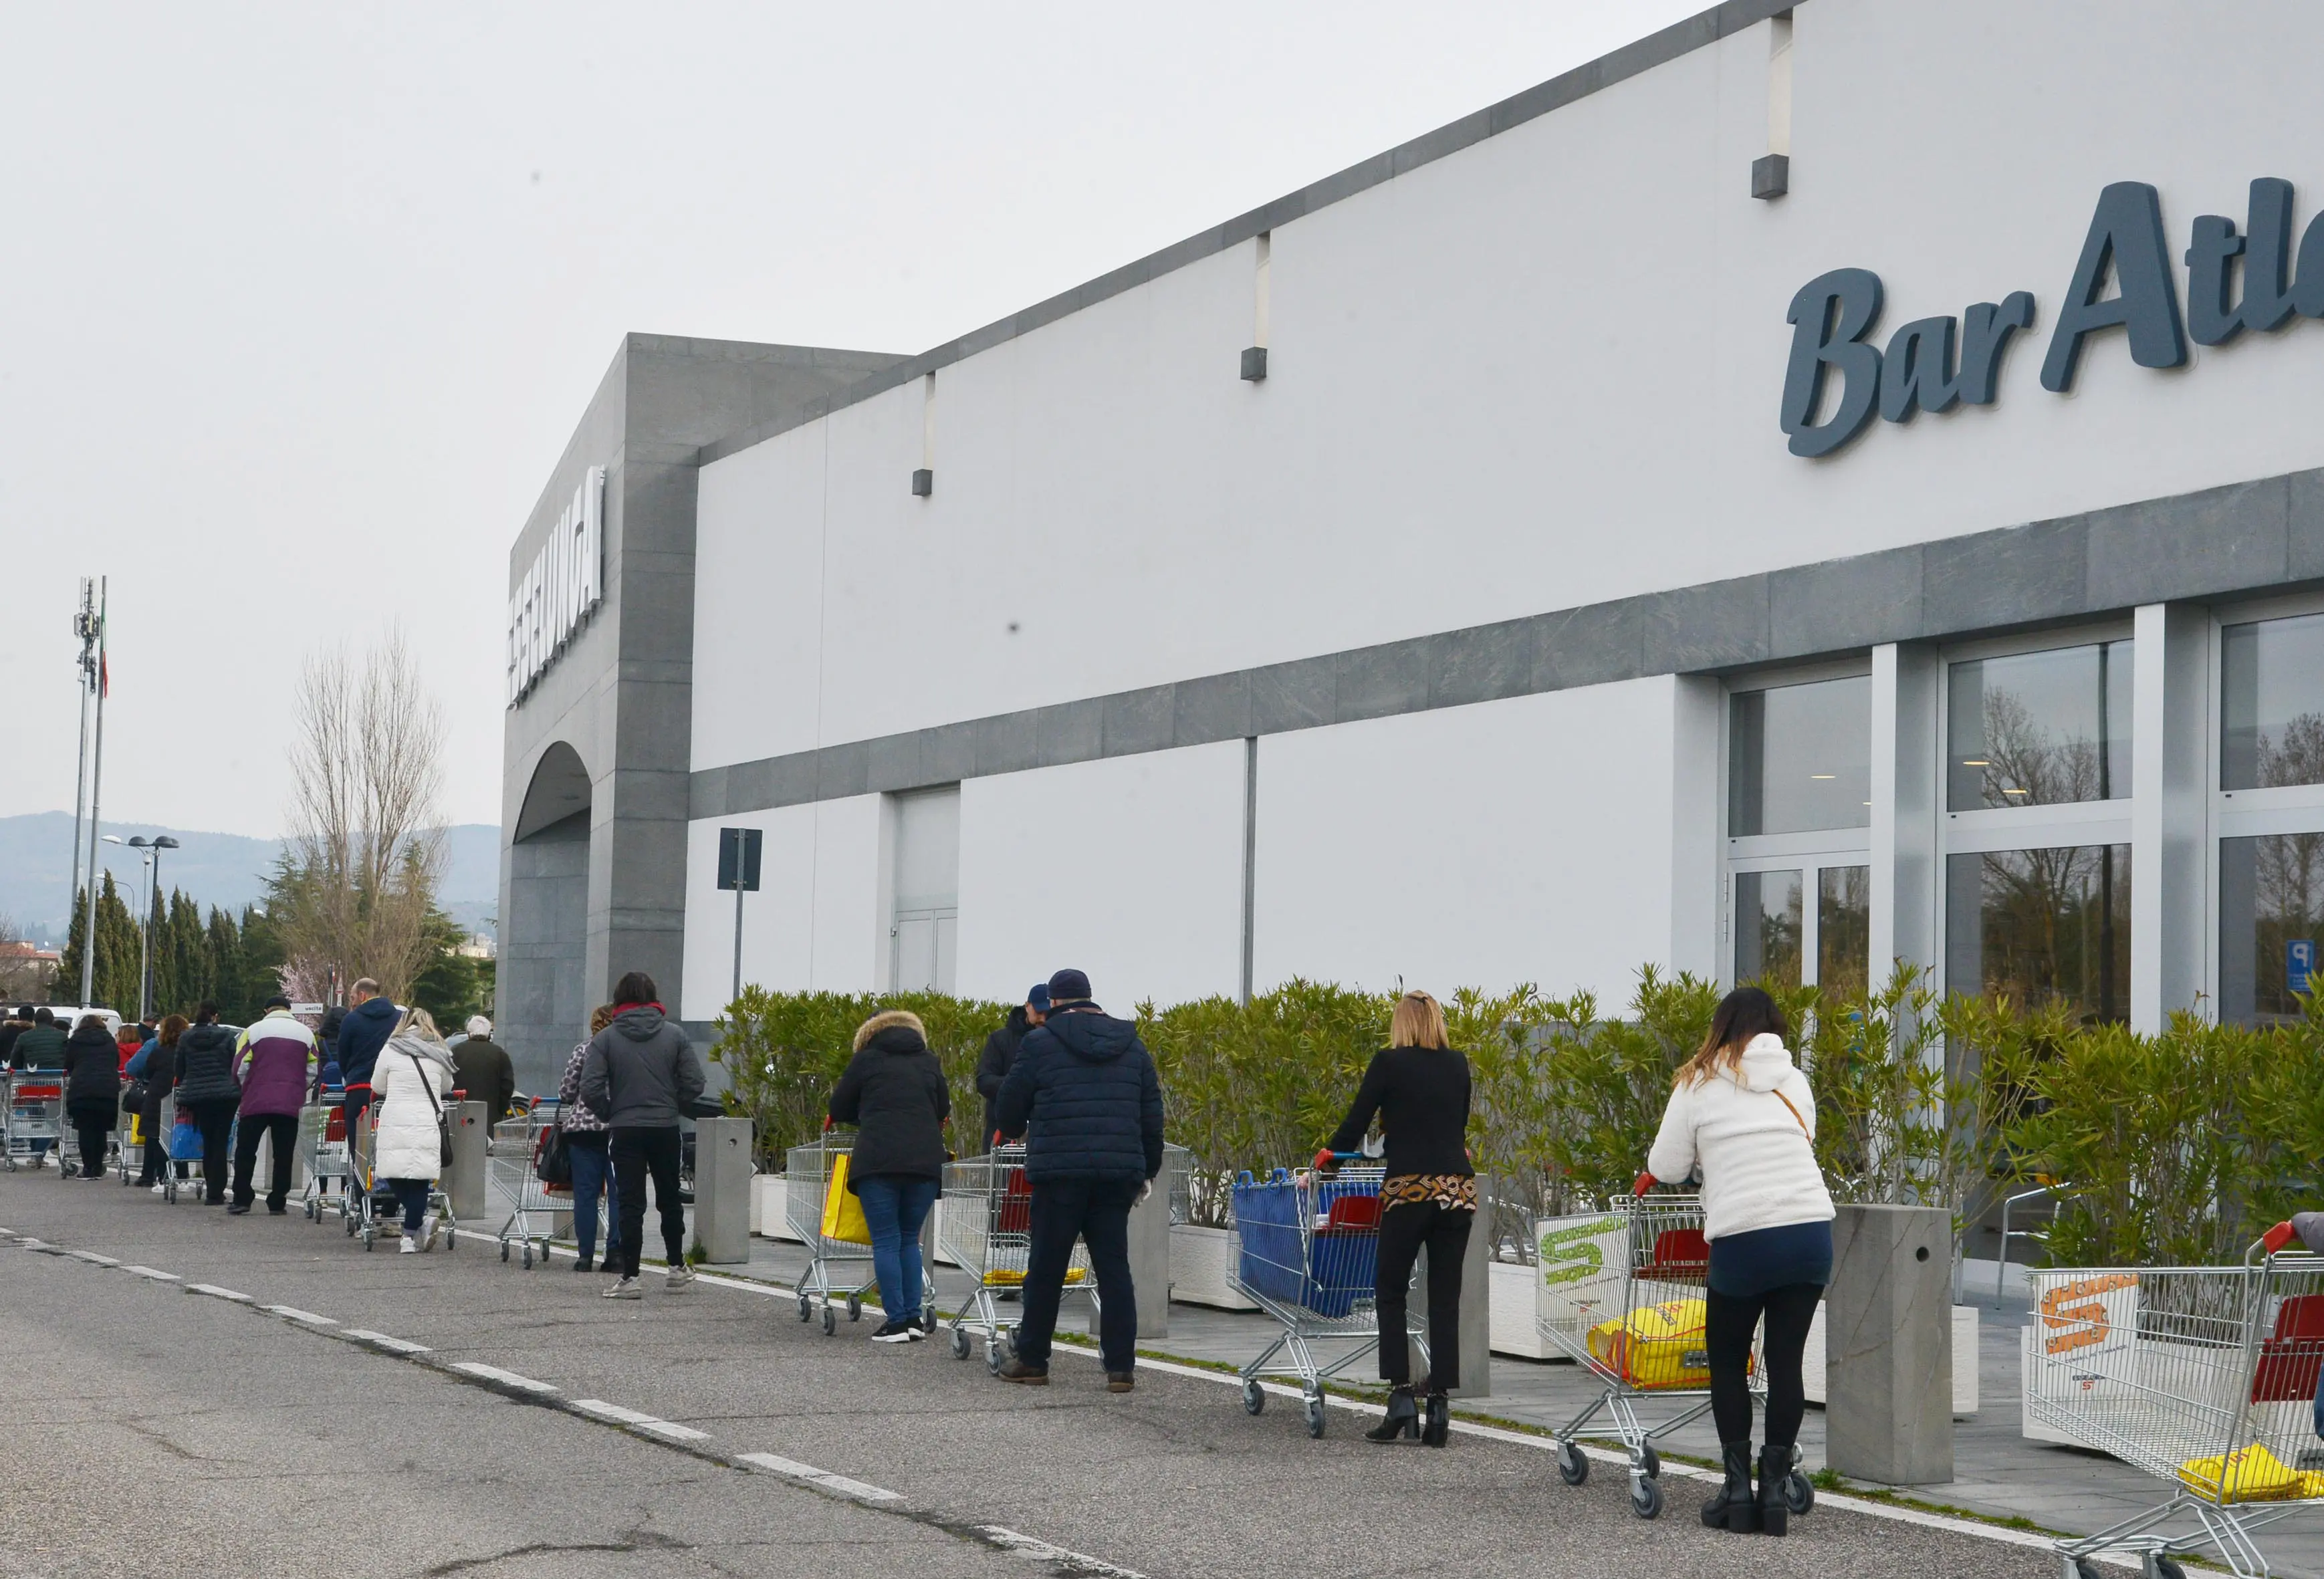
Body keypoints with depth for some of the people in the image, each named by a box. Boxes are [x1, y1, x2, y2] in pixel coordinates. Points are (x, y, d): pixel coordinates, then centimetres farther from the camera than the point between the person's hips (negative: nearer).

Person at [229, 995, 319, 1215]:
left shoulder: (254, 1031, 2)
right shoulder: (306, 1033, 9)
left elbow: (240, 1068, 0)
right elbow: (313, 1070, 8)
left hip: (256, 1103, -2)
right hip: (290, 1105, 2)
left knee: (245, 1151, 7)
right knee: (283, 1154, 7)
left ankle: (242, 1199, 2)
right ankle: (277, 1203, 7)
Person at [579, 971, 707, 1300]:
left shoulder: (605, 1039, -4)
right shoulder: (674, 1035, 2)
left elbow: (590, 1090, -11)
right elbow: (694, 1084, -3)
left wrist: (610, 1115, 4)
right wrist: (673, 1109, 11)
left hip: (625, 1131, -2)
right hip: (666, 1130, 2)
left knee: (630, 1205, 0)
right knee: (670, 1200, 17)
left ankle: (630, 1278, -3)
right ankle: (677, 1268, 24)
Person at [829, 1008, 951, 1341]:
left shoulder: (866, 1059, 10)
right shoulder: (928, 1061, 18)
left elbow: (838, 1110, 14)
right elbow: (943, 1110, 22)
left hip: (878, 1160, -3)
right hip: (926, 1160, 3)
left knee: (886, 1241, 0)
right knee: (910, 1239, 14)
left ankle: (897, 1322, -5)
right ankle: (913, 1318, 8)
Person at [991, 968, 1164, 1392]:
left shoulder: (1040, 1043, 0)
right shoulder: (1131, 1046, 13)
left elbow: (1008, 1112, 6)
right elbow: (1152, 1115, 15)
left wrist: (1012, 1132, 29)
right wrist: (1148, 1172, 23)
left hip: (1059, 1170, -4)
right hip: (1118, 1171, 4)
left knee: (1046, 1269, 5)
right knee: (1114, 1268, 5)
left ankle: (1032, 1361, 12)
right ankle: (1121, 1368, 2)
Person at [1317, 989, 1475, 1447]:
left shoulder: (1389, 1062, -1)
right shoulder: (1458, 1064, 11)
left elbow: (1355, 1124, 0)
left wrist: (1320, 1164, 13)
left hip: (1408, 1188, -3)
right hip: (1459, 1188, 4)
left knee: (1392, 1293, 10)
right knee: (1445, 1301, 7)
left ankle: (1401, 1397, -2)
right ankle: (1439, 1410, 4)